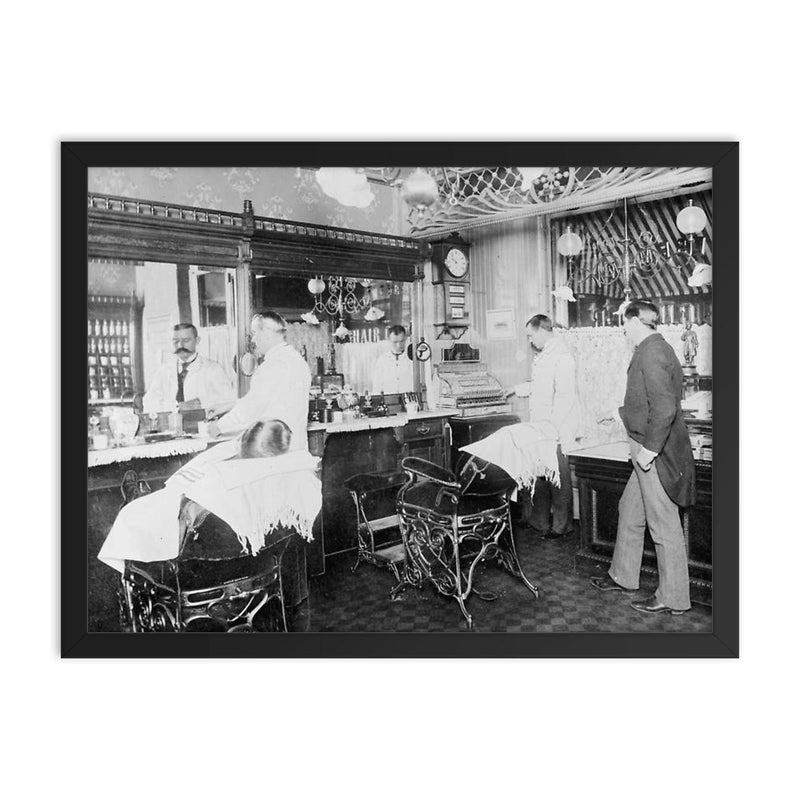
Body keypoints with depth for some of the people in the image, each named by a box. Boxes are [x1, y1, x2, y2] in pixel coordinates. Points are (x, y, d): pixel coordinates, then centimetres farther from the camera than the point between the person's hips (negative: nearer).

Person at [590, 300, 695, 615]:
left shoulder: (651, 353, -19)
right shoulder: (655, 348, 13)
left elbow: (664, 408, -26)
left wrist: (649, 449, -22)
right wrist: (623, 412, 27)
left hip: (656, 453, -11)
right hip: (651, 449, 11)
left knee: (664, 525, 2)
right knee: (629, 511, 19)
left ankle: (673, 599, 17)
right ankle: (622, 577, 34)